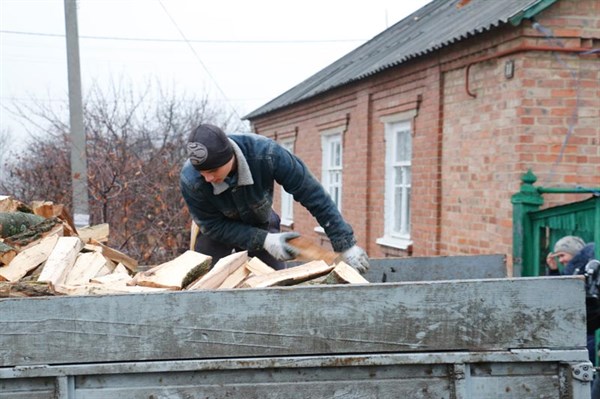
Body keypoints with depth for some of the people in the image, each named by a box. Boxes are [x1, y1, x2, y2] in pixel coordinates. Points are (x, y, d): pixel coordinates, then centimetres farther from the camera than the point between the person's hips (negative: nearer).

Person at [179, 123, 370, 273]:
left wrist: (346, 245, -26)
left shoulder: (265, 153, -37)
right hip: (218, 232, -1)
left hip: (261, 225, 1)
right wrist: (264, 240, -33)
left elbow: (312, 194, -29)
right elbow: (213, 226, -22)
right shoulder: (190, 180, -36)